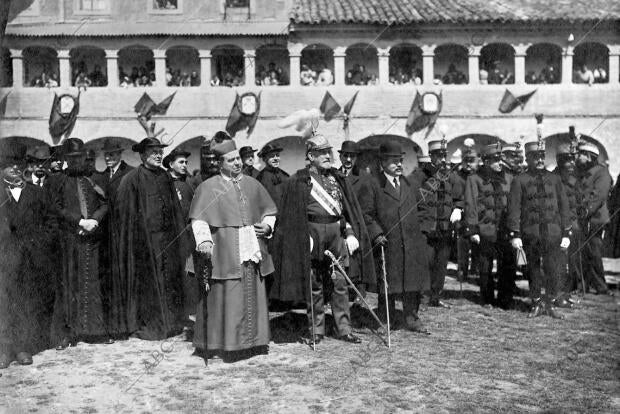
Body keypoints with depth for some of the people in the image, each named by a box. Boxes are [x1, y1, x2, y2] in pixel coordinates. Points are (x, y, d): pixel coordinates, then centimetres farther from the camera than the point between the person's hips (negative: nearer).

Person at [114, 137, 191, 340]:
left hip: (167, 238, 6)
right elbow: (124, 211, -8)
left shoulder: (165, 177, 11)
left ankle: (170, 322, 21)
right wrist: (131, 238, -11)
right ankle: (146, 324, 14)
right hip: (144, 238, -6)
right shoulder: (132, 179, -7)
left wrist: (180, 237, 11)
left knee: (169, 280, 9)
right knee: (146, 282, 1)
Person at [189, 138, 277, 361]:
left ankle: (253, 341, 19)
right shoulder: (208, 187, 0)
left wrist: (267, 225, 1)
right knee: (228, 299, -4)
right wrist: (203, 240, -22)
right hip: (225, 255, -4)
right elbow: (199, 219, -6)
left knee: (253, 297, 8)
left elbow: (269, 211, 21)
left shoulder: (253, 185, 13)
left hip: (252, 252, 4)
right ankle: (229, 343, 5)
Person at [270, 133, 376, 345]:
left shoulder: (338, 178, 12)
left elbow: (349, 209, 15)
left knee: (340, 283, 4)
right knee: (315, 285, 4)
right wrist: (304, 237, -12)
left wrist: (350, 232, 5)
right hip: (313, 233, -3)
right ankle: (317, 329, 15)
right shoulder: (299, 182, -1)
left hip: (337, 232, 4)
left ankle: (344, 329, 11)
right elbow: (293, 216, -3)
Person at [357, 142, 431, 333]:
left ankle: (412, 318, 15)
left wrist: (421, 233, 14)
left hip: (412, 244, 4)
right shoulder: (370, 186, -2)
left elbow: (420, 210, 24)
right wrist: (376, 233, -16)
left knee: (413, 281, 4)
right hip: (387, 244, -4)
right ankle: (387, 320, 20)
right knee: (387, 283, 7)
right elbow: (365, 214, -5)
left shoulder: (411, 186, 16)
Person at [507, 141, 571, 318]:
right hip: (530, 233, -1)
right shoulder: (519, 180, 3)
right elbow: (514, 208, -1)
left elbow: (564, 206, 11)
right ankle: (537, 304, 20)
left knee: (553, 270, -2)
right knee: (534, 270, 7)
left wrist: (566, 233, 5)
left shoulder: (554, 179, 10)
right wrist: (515, 235, -8)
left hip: (553, 232, 1)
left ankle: (549, 304, 14)